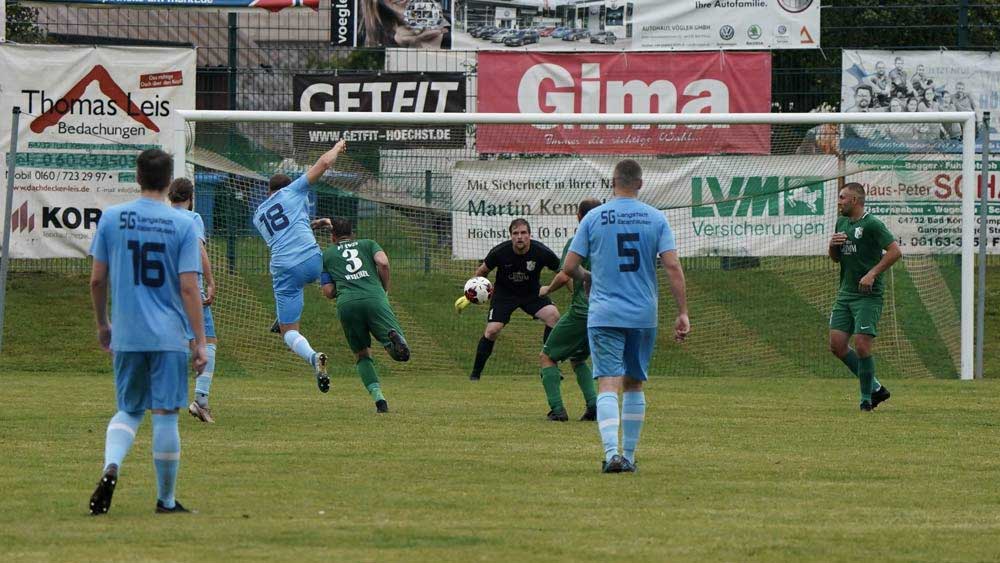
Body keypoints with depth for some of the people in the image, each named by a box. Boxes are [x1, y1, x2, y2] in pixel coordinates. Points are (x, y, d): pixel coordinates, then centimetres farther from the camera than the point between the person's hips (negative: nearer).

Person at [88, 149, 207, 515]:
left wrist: (102, 325, 20)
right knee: (165, 414, 3)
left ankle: (111, 466, -14)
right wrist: (200, 342, -5)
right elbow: (189, 288, -8)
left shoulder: (111, 218, 2)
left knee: (129, 411, 14)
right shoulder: (183, 224, -4)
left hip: (126, 334, 2)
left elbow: (97, 280, 5)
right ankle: (166, 500, 10)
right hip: (169, 335, -2)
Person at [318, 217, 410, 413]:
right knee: (402, 352, -3)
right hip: (374, 298, -1)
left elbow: (328, 292, 16)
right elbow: (383, 263, 5)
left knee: (362, 355, 16)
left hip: (346, 304, 1)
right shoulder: (368, 244, 25)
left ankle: (378, 397, -6)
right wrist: (385, 290, 19)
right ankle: (394, 338, -41)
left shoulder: (326, 255, 25)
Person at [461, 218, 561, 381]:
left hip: (532, 293, 1)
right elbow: (482, 271, -4)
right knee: (492, 330, -18)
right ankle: (476, 372, 1)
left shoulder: (541, 252, -22)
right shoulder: (500, 252, -22)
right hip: (504, 293, -1)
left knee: (553, 315, -22)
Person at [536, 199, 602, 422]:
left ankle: (557, 409, -5)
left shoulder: (577, 242, -9)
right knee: (577, 359, 24)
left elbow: (565, 276, -16)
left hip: (581, 312, -6)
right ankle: (593, 406, 4)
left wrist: (547, 289, 4)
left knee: (547, 356, 9)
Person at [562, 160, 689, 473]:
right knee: (634, 385, 16)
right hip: (644, 315, 2)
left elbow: (569, 267, 0)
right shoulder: (656, 218, 1)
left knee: (608, 385, -8)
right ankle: (629, 456, 19)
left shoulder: (593, 218, -1)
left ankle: (612, 452, -25)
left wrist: (585, 278, 23)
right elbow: (673, 266, -6)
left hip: (604, 315, -2)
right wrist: (682, 313, -4)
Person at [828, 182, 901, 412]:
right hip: (845, 293, 8)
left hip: (868, 296, -8)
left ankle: (867, 398, 3)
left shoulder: (872, 224, -11)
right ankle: (875, 387, 14)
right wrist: (832, 245, 2)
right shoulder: (842, 223, 14)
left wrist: (872, 274, -21)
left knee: (862, 346, -12)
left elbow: (895, 251, -18)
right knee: (837, 344, 1)